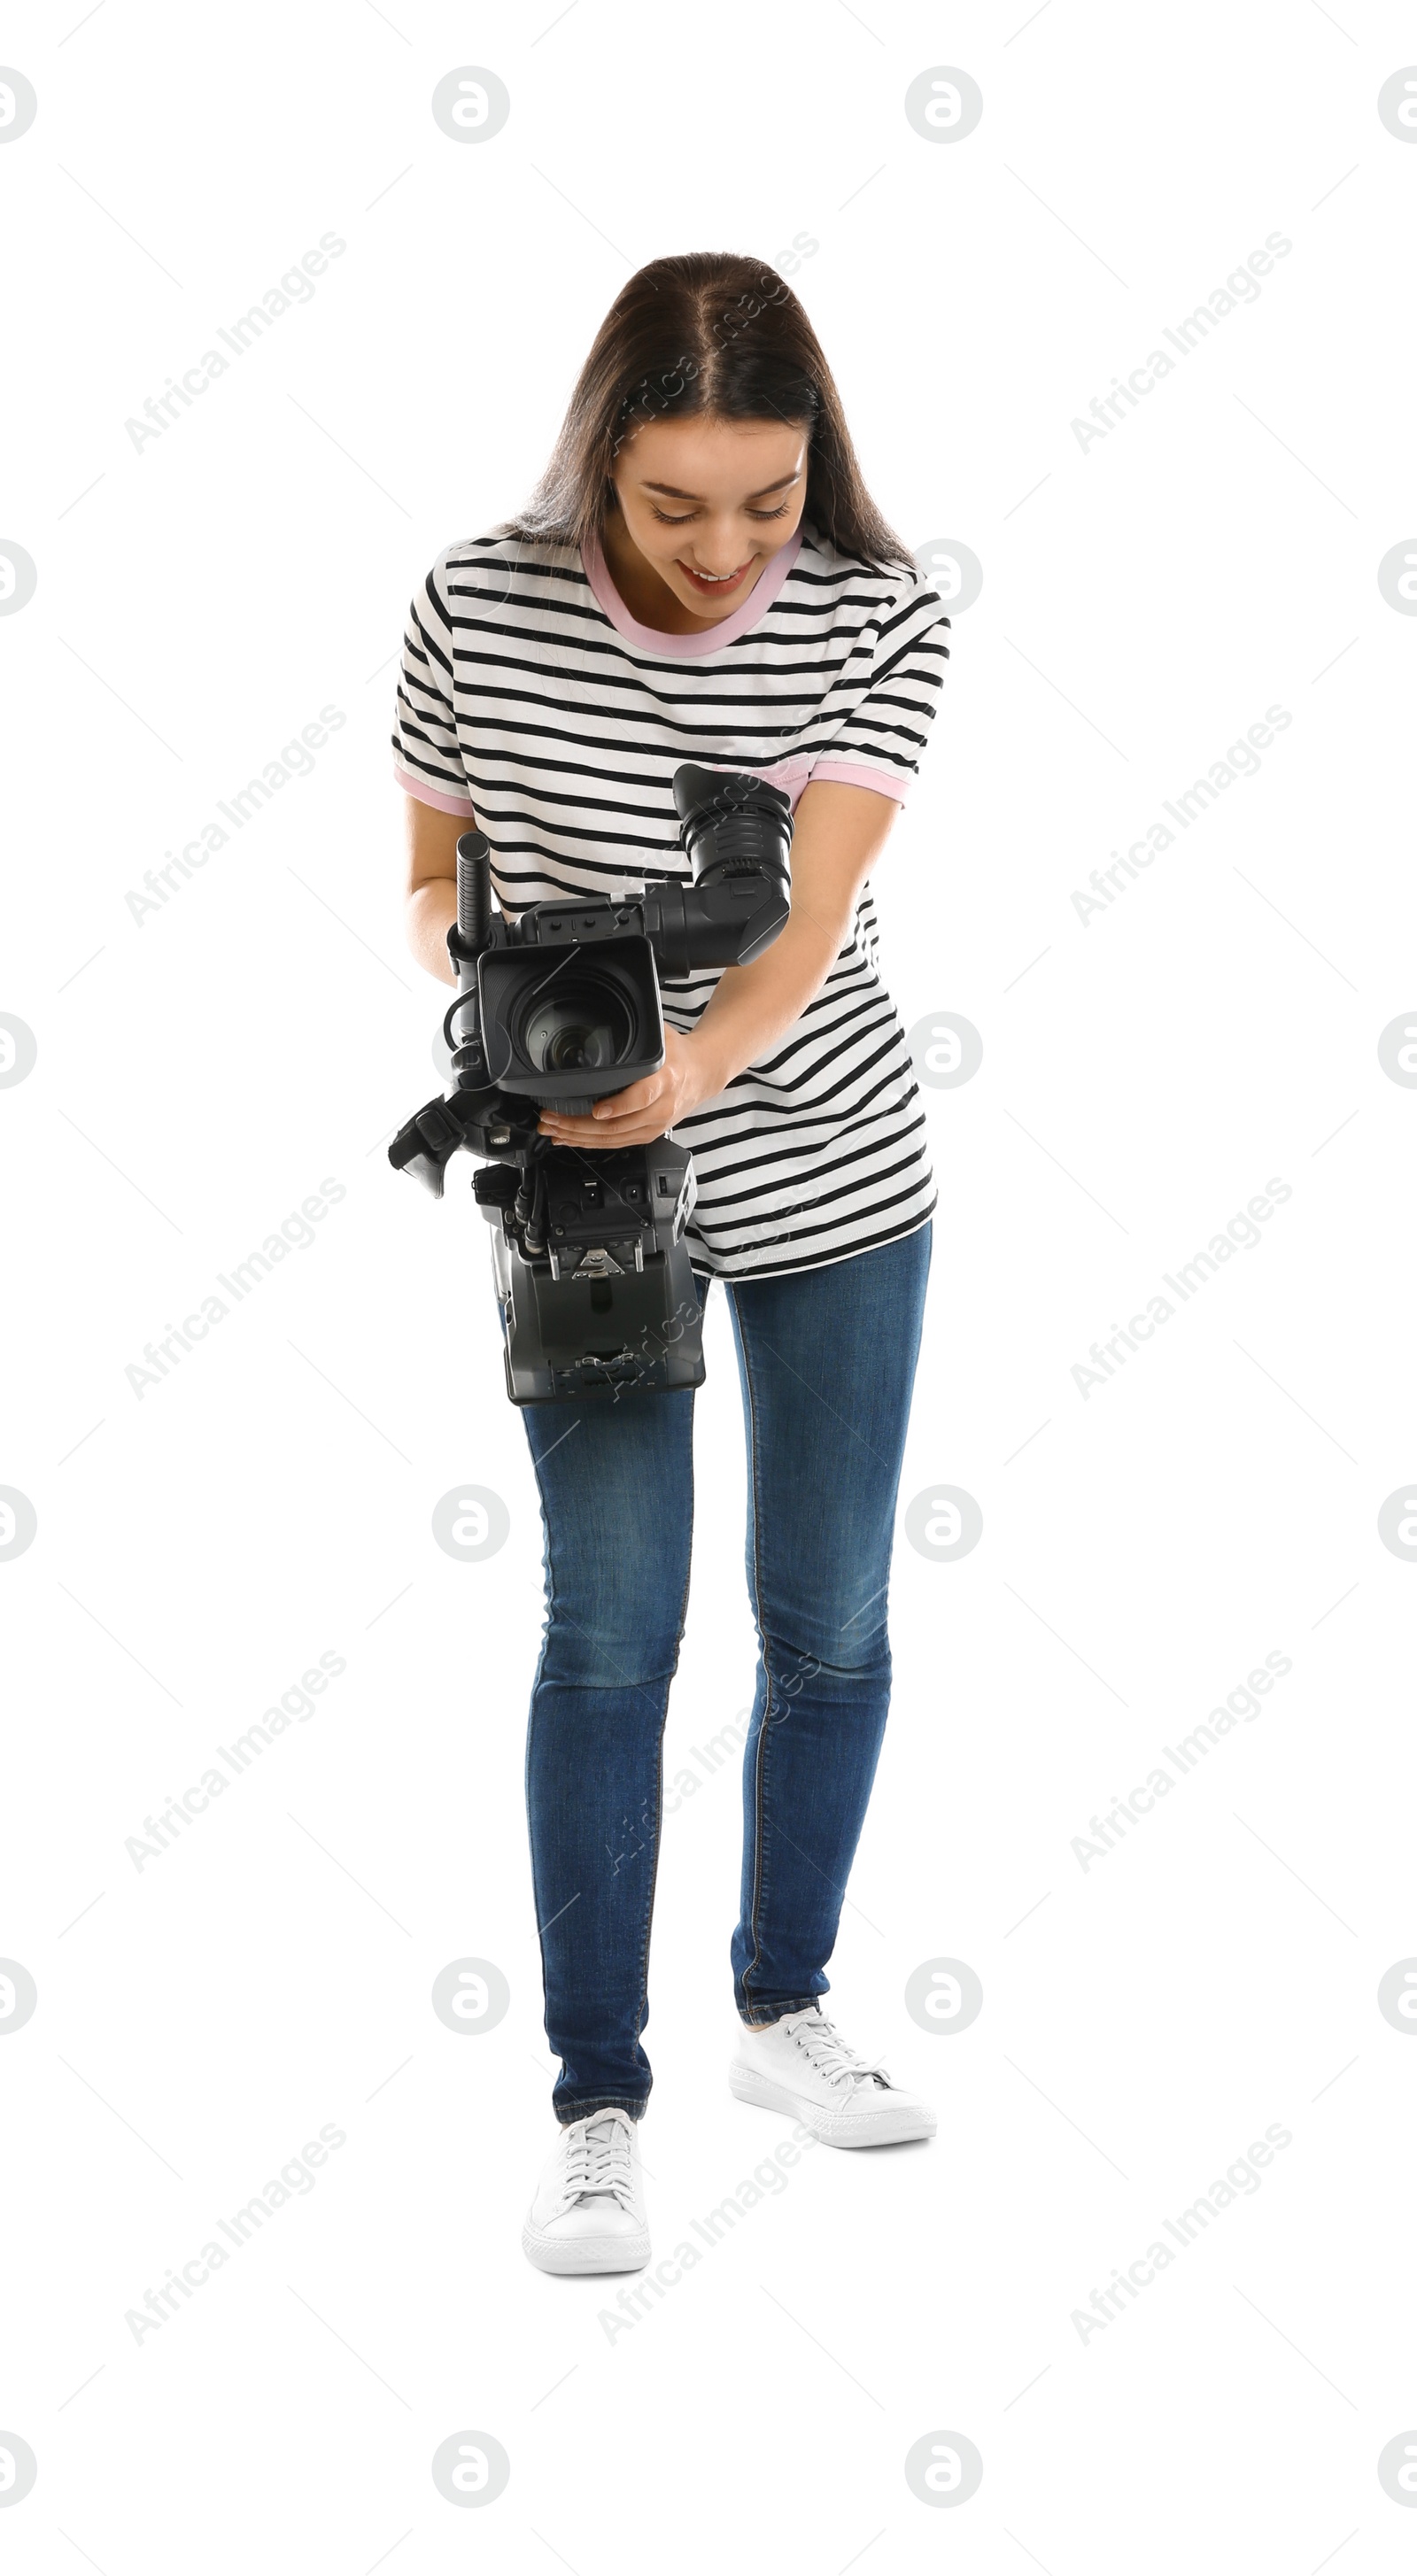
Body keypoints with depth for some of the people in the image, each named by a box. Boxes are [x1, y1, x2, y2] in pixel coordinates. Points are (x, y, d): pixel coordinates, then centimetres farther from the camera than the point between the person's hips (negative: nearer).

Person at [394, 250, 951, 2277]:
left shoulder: (877, 618, -13)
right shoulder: (478, 609, -11)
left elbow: (815, 912, -23)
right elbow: (434, 883, 1)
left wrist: (693, 1066, -41)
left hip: (833, 1187, 1)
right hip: (582, 1189, -1)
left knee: (830, 1624, 9)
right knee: (611, 1631, -5)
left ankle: (784, 2012, 30)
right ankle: (598, 2107, 5)